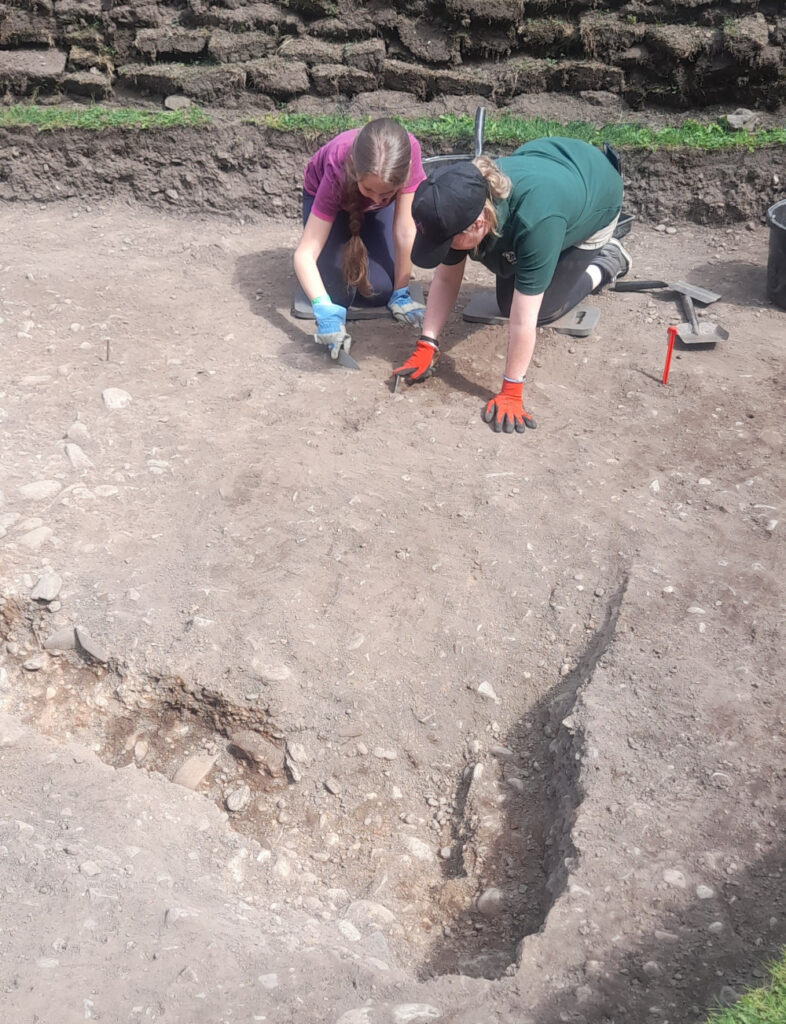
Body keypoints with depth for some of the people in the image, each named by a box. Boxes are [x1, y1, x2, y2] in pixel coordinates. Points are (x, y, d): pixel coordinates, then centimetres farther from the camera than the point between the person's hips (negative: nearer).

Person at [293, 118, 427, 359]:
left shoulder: (407, 153, -40)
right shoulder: (338, 170, -41)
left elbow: (405, 230, -31)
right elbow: (304, 253, -43)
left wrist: (400, 293, -29)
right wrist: (324, 309, -57)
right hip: (326, 193, -1)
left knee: (380, 290, -15)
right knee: (338, 291, -19)